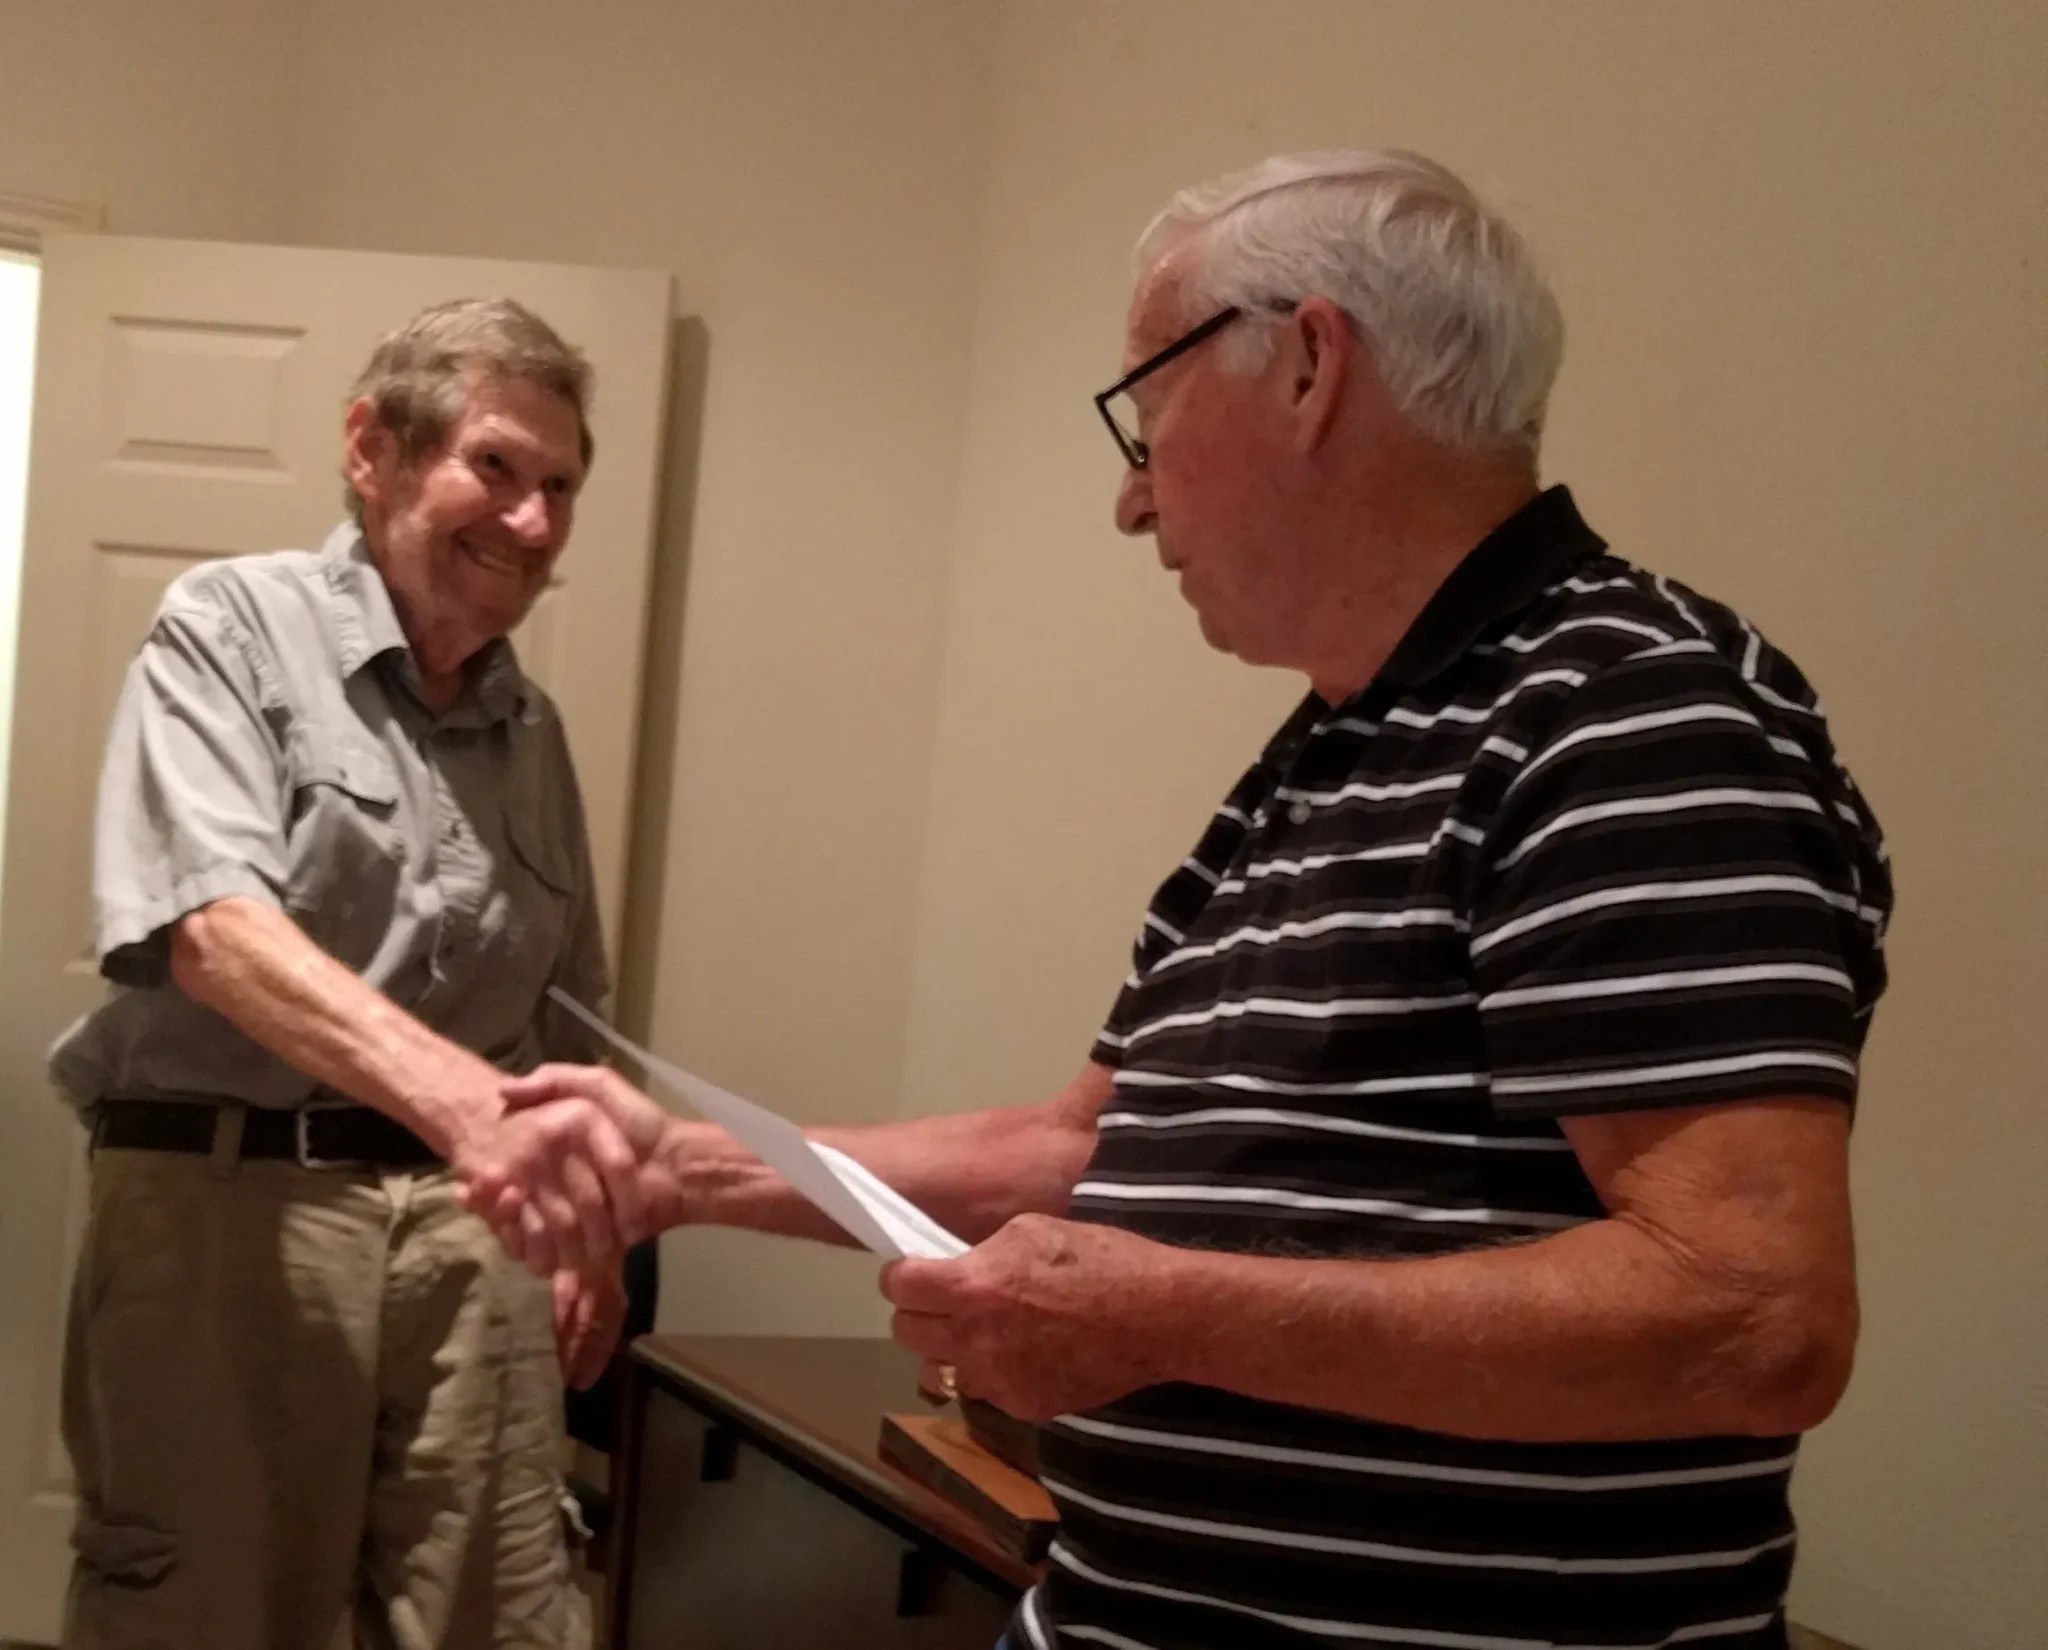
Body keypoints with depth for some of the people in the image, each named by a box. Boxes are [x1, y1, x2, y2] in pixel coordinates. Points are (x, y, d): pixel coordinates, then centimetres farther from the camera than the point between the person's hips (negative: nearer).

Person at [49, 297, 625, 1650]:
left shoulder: (532, 729, 14)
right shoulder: (233, 627, -3)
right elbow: (213, 925, -20)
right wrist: (460, 1095, -34)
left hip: (470, 1227, 5)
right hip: (231, 1201, -5)